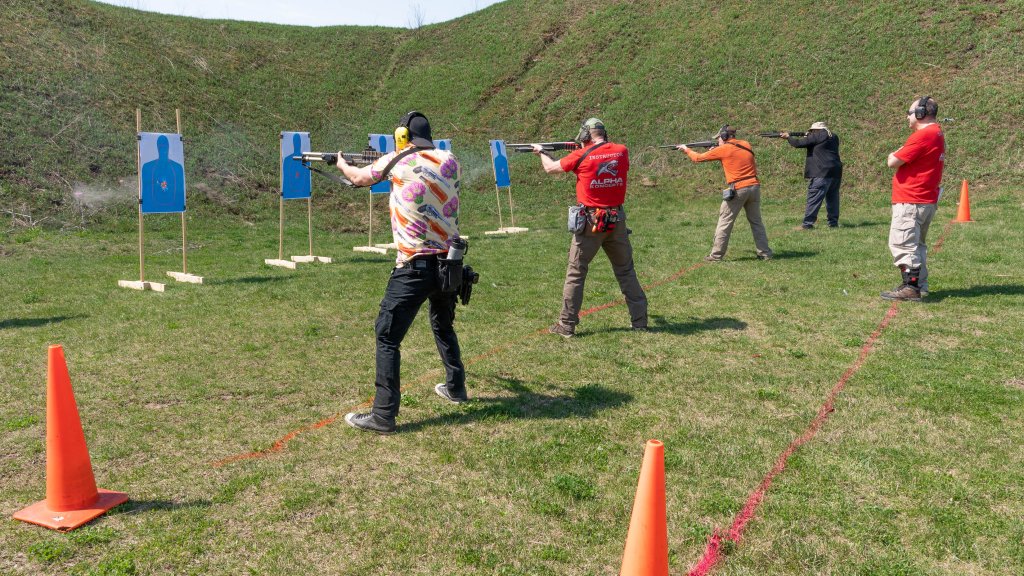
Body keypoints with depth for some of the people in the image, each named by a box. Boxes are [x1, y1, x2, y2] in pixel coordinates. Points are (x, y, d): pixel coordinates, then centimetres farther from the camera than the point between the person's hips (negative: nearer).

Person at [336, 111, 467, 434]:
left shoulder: (397, 161, -3)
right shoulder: (449, 162, 5)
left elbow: (359, 178, 15)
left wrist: (342, 164, 36)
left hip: (414, 266, -5)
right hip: (449, 262, 6)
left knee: (387, 336, -1)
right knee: (443, 325, 27)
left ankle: (383, 415, -4)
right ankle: (455, 387, 39)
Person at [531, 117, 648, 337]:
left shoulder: (581, 156, -7)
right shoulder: (621, 152, 1)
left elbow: (551, 168, 7)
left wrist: (541, 152, 27)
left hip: (591, 221, -3)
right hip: (617, 220, 3)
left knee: (576, 273, 6)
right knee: (626, 271, 15)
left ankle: (566, 325, 8)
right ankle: (640, 319, 19)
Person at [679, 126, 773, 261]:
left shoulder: (723, 149, -3)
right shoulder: (746, 145, 12)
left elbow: (698, 158, 6)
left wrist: (686, 149, 23)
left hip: (738, 189, -5)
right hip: (754, 186, 5)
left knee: (725, 222, 4)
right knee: (756, 222, 13)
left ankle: (716, 255, 6)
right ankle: (765, 253, 13)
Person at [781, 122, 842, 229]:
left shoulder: (816, 136, -4)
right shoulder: (834, 137, 19)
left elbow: (798, 143, -4)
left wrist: (788, 137, 12)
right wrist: (809, 138, 20)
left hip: (822, 173, -8)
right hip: (836, 172, 8)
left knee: (814, 198, -8)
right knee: (833, 198, 12)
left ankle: (807, 224, -10)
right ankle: (833, 223, 14)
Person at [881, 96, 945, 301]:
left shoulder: (922, 135, -18)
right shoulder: (938, 134, 15)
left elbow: (893, 162, -17)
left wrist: (893, 155, 3)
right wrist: (899, 154, 6)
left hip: (910, 201, -10)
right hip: (928, 199, 10)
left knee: (902, 244, -9)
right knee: (917, 244, 18)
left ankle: (911, 287, -12)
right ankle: (920, 285, 22)